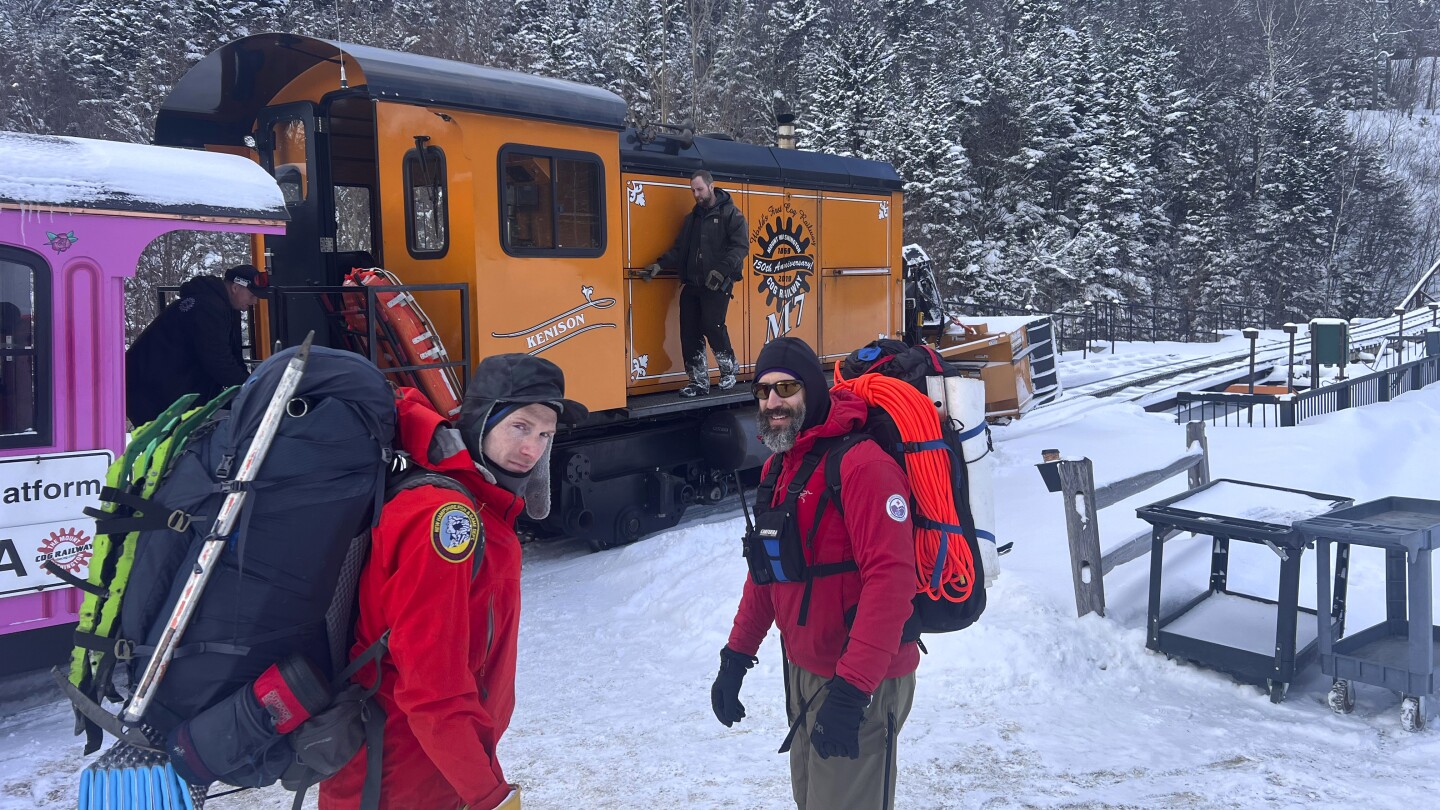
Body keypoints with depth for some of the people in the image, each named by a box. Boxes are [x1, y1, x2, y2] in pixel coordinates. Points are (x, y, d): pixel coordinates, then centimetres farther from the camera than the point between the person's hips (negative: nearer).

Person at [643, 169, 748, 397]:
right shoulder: (692, 218, 19)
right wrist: (659, 264, 1)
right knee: (690, 333, 2)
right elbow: (679, 249, 18)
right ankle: (699, 381, 11)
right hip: (691, 284, 6)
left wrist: (722, 270, -24)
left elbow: (740, 246, -11)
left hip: (717, 284, -6)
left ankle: (729, 371, 12)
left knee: (713, 326, -13)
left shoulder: (731, 214, -1)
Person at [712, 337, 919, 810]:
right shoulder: (777, 466, 9)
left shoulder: (861, 462, -20)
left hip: (860, 683, -8)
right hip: (801, 668, 8)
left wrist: (851, 690, -29)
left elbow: (890, 577, -27)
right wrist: (736, 657, 14)